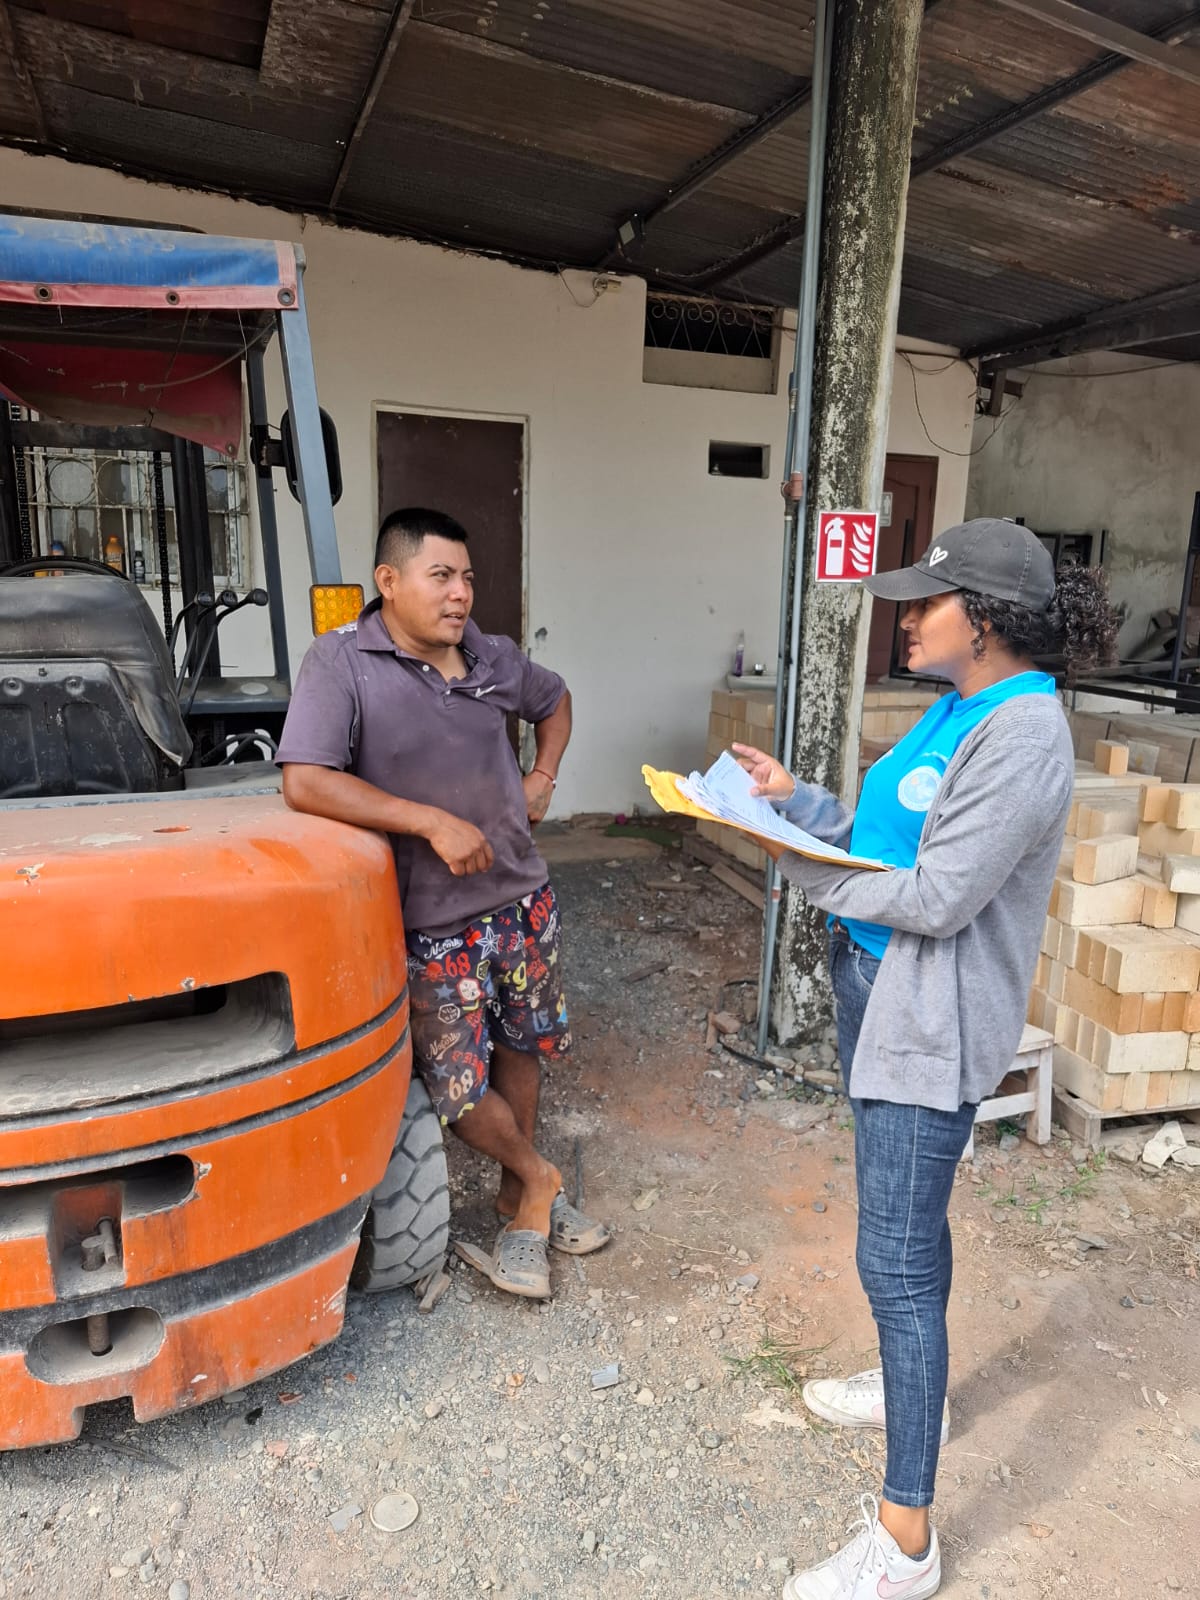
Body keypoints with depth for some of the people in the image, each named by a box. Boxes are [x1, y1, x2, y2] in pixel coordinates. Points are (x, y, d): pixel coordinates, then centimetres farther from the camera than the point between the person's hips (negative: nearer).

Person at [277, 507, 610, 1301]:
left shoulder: (494, 658, 2)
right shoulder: (342, 662, -15)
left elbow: (554, 700, 23)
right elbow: (305, 782, -26)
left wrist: (542, 780, 7)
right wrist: (433, 821, -26)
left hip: (523, 899, 5)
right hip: (433, 923, -5)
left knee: (521, 1048, 18)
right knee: (459, 1086, 2)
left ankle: (519, 1200, 40)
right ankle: (539, 1177, 31)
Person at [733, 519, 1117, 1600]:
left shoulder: (1021, 735, -22)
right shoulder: (954, 710, 7)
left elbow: (935, 897, -25)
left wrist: (798, 861, -16)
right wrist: (797, 797, -1)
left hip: (932, 1023, -9)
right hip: (875, 989, 10)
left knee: (897, 1261, -1)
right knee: (905, 1223, 25)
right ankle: (916, 1387, 49)